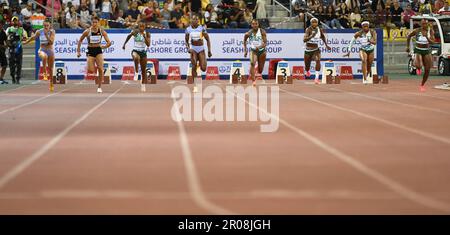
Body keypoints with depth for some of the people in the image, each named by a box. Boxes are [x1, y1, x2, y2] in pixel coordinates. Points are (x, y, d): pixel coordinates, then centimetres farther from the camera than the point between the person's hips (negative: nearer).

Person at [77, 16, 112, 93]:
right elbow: (80, 40, 5)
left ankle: (99, 87, 0)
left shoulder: (102, 31, -4)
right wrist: (78, 51, 2)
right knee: (91, 71, -10)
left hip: (98, 50, 1)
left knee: (100, 69, -11)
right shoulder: (87, 31, -7)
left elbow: (109, 42, -2)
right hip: (90, 51, -1)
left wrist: (104, 47, -15)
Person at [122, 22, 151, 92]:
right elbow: (129, 36, 12)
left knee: (143, 70, 9)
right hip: (135, 51, -2)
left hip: (143, 52, 2)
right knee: (136, 58, -41)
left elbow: (148, 44, -15)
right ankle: (136, 73, -24)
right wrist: (124, 44, 16)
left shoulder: (147, 34, -6)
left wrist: (145, 37, -28)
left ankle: (143, 85, 25)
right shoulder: (135, 32, -9)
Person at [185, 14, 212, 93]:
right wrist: (188, 48, -10)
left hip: (201, 49, 0)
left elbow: (207, 39, 0)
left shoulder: (202, 28, -6)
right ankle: (195, 85, -9)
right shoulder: (188, 29, -1)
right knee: (194, 67, -16)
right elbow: (186, 41, 9)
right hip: (193, 49, 0)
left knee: (203, 69, -8)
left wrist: (209, 51, -5)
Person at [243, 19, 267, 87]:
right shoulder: (249, 33, -11)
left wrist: (259, 47, -39)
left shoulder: (262, 32, -16)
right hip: (253, 51, 0)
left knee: (260, 70, 11)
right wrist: (245, 50, 8)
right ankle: (253, 80, -33)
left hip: (261, 51, 0)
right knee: (252, 63, -31)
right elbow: (244, 41, 10)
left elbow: (265, 43, -21)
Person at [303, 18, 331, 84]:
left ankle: (317, 78, -32)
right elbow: (304, 40, -34)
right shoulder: (308, 30, -19)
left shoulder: (319, 30, -6)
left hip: (316, 49, 2)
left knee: (318, 60, -29)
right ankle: (307, 71, 52)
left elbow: (323, 36, 17)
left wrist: (326, 45, 21)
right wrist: (311, 36, -49)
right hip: (308, 50, -2)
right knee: (307, 66, 11)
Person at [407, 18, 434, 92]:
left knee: (427, 70, 3)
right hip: (418, 50, -2)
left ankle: (422, 85, 27)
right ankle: (418, 68, 12)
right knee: (418, 65, -29)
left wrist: (427, 37, -34)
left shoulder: (430, 31, -9)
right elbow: (409, 36, 5)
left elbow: (432, 42, -17)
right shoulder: (417, 31, -12)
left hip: (427, 51, 2)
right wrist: (407, 46, 5)